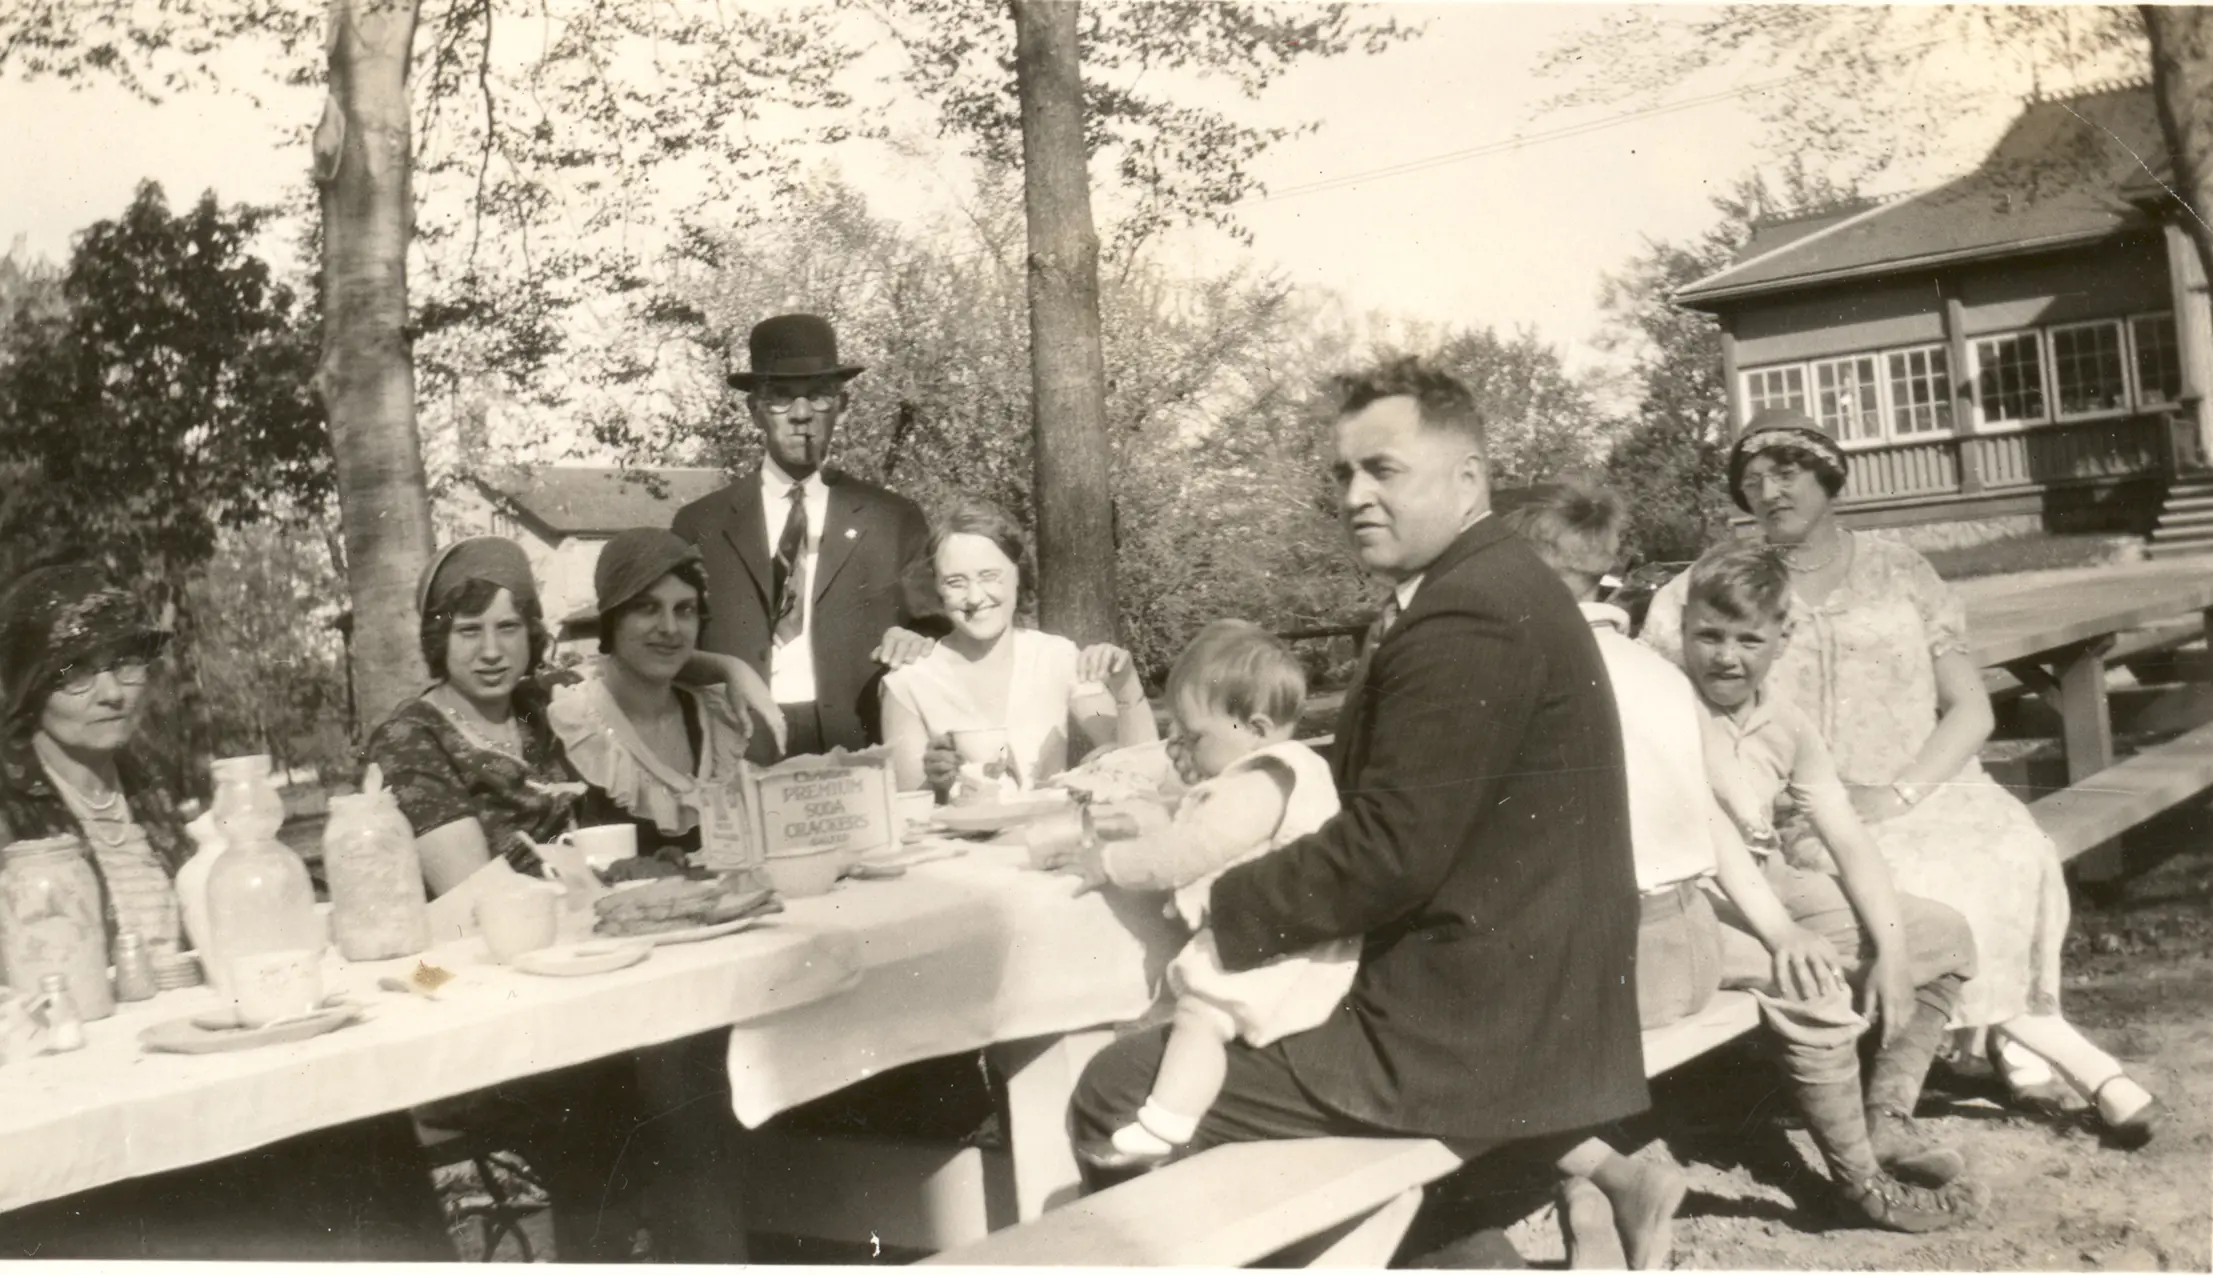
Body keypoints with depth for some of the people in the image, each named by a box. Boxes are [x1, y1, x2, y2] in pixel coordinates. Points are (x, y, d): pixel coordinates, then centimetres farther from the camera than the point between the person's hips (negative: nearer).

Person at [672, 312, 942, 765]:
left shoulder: (895, 521, 9)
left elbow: (931, 627, 12)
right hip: (737, 754, -1)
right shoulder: (700, 524, 10)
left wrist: (917, 639, -9)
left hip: (855, 750, 1)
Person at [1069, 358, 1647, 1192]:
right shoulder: (1487, 587, 14)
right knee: (1174, 1025, 24)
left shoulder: (1469, 616, -20)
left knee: (1117, 1092, -10)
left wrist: (1218, 909, -11)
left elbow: (1386, 851, -24)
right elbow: (1366, 797, 13)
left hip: (1467, 1039, -11)